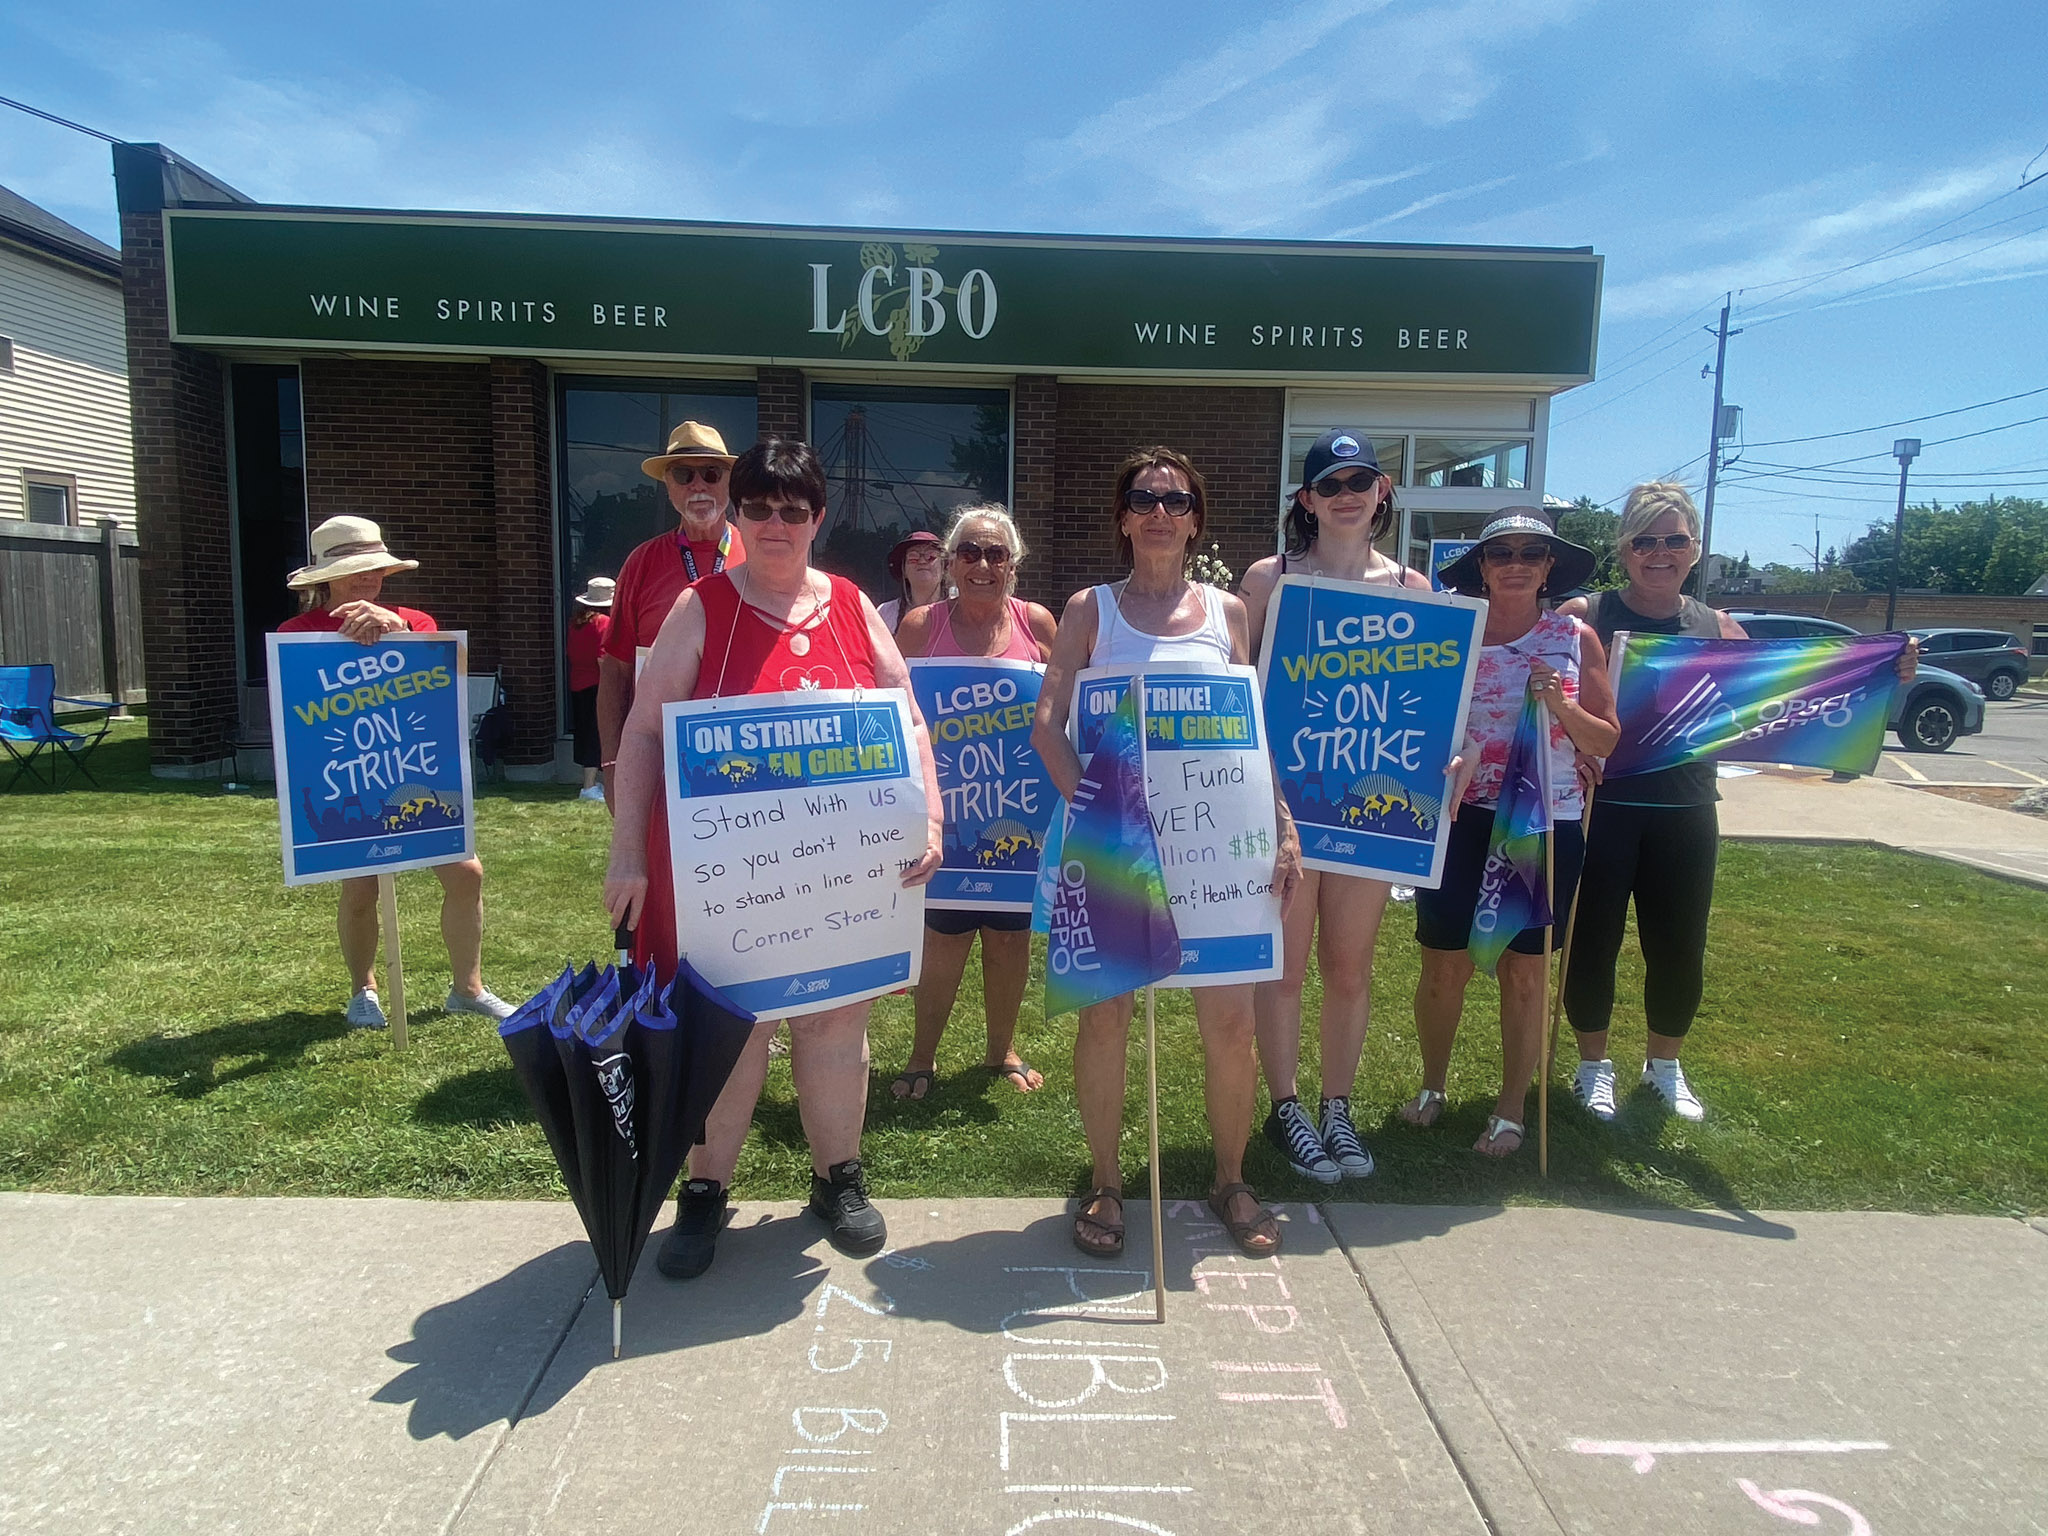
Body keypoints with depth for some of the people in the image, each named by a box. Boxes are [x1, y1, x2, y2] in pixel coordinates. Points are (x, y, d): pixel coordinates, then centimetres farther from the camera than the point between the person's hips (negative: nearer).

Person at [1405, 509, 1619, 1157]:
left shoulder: (1576, 638, 4)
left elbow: (1608, 742, 4)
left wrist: (1562, 706, -13)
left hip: (1548, 824, 1)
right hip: (1460, 820, 0)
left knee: (1525, 969, 8)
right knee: (1445, 964, 5)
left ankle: (1511, 1111, 22)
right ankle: (1431, 1087, 28)